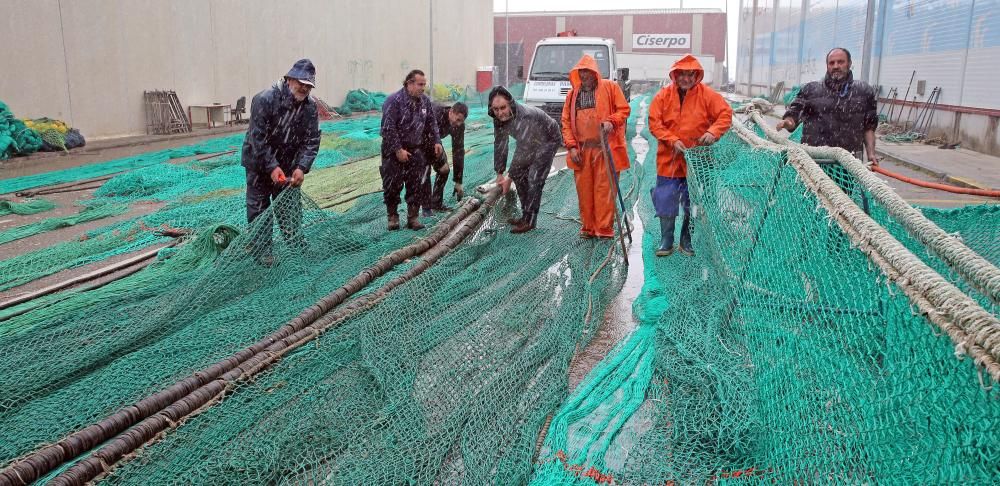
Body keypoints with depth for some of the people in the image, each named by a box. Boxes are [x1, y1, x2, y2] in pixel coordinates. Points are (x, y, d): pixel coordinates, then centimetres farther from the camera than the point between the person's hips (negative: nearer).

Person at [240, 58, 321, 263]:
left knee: (290, 207, 9)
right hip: (259, 163, -4)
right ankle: (262, 250, 11)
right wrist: (272, 167, -29)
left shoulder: (310, 108, -8)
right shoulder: (265, 100, -23)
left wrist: (301, 167, -23)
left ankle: (297, 246, 18)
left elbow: (312, 141, -9)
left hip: (287, 166, 4)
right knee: (259, 208, 2)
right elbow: (258, 138, -24)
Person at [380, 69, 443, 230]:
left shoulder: (425, 101, 5)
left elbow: (431, 124, 16)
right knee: (393, 185, -1)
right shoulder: (394, 101, -16)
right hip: (394, 151, -5)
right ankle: (392, 217, 14)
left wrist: (436, 141, 3)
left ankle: (413, 217, 13)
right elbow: (388, 128, -18)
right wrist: (398, 149, -20)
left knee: (416, 185, 3)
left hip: (416, 150, 5)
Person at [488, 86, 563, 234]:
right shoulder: (499, 118, -16)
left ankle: (530, 221, -7)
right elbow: (499, 144, -7)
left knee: (534, 179, -16)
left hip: (548, 140, -8)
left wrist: (509, 178, -32)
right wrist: (499, 174, -6)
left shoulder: (524, 117, -40)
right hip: (530, 142, 8)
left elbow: (523, 150, -37)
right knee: (519, 175, 8)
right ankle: (526, 215, 20)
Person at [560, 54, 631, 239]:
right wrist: (571, 146, 1)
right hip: (581, 150, 4)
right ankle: (588, 227, 16)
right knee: (584, 189, 5)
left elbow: (624, 109, 2)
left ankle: (605, 228, 1)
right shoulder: (573, 94, 16)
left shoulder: (610, 87, 6)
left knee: (604, 189, -5)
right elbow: (566, 122, 12)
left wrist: (611, 121, -18)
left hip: (605, 147, -3)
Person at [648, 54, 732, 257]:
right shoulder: (663, 95, -2)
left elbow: (725, 114, -4)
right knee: (666, 201, 3)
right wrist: (673, 141, -17)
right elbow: (654, 123, -5)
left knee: (693, 203, 9)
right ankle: (666, 241, 17)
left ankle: (687, 242, 24)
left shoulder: (707, 95, -3)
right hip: (669, 159, 0)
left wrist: (712, 132, -22)